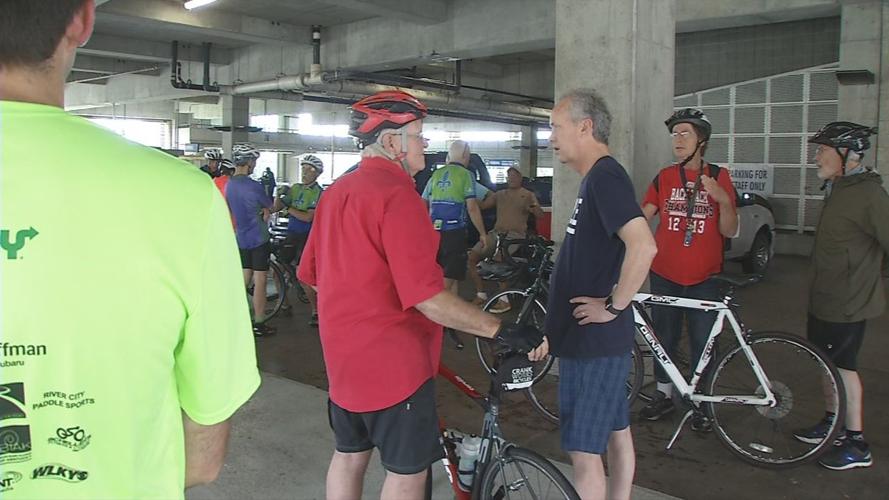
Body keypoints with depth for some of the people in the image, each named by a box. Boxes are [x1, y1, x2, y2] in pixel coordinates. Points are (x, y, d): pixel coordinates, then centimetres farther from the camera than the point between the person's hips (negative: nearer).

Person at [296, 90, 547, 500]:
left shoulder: (336, 191, 8)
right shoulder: (396, 193, -20)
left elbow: (310, 273, 16)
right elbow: (427, 297, -28)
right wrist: (503, 331, -26)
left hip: (343, 354, 9)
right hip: (392, 360, -9)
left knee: (349, 454, 21)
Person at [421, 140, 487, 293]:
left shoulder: (436, 174, 13)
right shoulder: (465, 174, -3)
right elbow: (472, 208, -10)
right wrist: (483, 234, -4)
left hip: (434, 232, 6)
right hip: (454, 231, -6)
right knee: (450, 276, -4)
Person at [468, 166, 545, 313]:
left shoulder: (528, 195, 12)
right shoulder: (499, 194, 22)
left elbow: (540, 215, -1)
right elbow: (481, 205, 11)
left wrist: (533, 208, -23)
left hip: (515, 235, -5)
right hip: (495, 233, 5)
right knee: (470, 257, -12)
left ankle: (504, 300, -24)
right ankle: (481, 294, 0)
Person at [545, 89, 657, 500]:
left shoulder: (604, 177, -18)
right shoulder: (599, 177, 12)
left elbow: (643, 246, -32)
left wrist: (613, 306, -21)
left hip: (594, 340, -10)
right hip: (600, 338, 10)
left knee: (584, 450, -1)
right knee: (616, 432, 20)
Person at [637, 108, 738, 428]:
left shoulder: (718, 177, 1)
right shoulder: (665, 177, 5)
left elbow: (729, 231, -2)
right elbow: (640, 218, 1)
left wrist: (723, 199, -19)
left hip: (703, 277, -1)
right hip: (665, 274, 2)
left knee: (702, 342, 5)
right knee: (665, 337, 9)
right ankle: (664, 395, 26)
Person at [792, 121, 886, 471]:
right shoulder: (838, 189, 11)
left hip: (847, 302, -9)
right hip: (825, 298, 9)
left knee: (843, 366, 0)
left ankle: (857, 445, 12)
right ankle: (831, 422, 35)